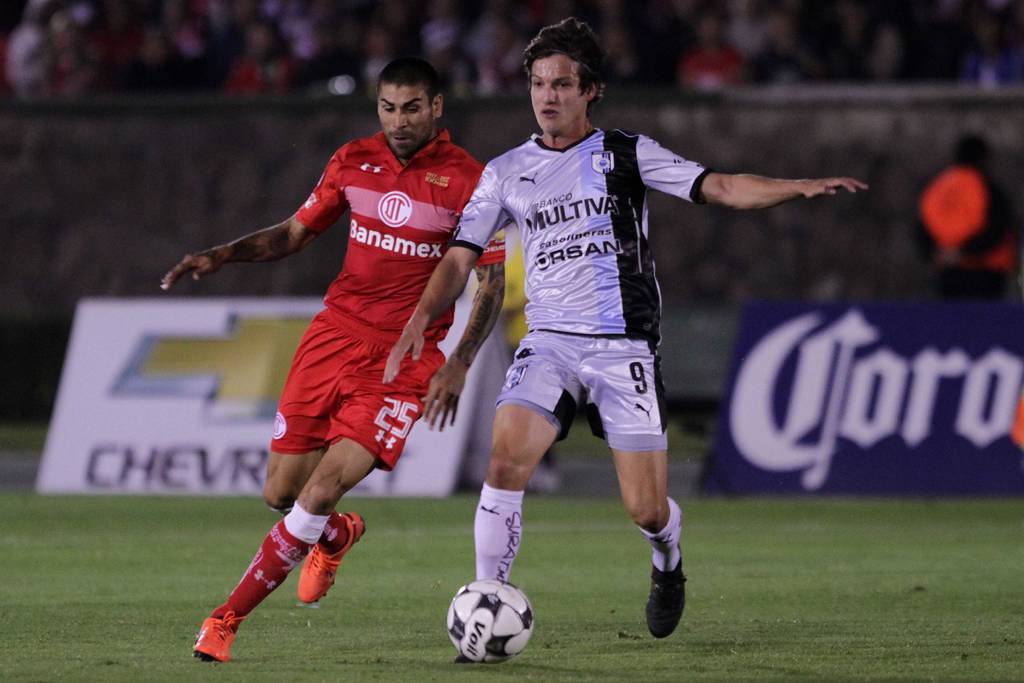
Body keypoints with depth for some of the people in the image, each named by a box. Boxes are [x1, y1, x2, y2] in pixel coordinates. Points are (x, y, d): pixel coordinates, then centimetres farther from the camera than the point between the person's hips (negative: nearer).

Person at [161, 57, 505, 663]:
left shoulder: (467, 181, -7)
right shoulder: (354, 161, 6)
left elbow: (491, 282, -5)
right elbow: (296, 233, 18)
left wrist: (460, 363, -17)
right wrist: (221, 256, 2)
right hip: (335, 335, 5)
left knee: (323, 489, -17)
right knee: (281, 492, 3)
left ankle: (228, 618, -7)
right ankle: (336, 536, 40)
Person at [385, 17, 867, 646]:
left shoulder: (625, 155, 2)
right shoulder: (507, 172, 9)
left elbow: (720, 188, -4)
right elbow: (460, 258, 10)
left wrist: (800, 187, -19)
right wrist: (420, 322, -7)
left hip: (624, 346, -2)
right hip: (550, 341, 2)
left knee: (647, 509, -4)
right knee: (506, 459, -23)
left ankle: (668, 565, 33)